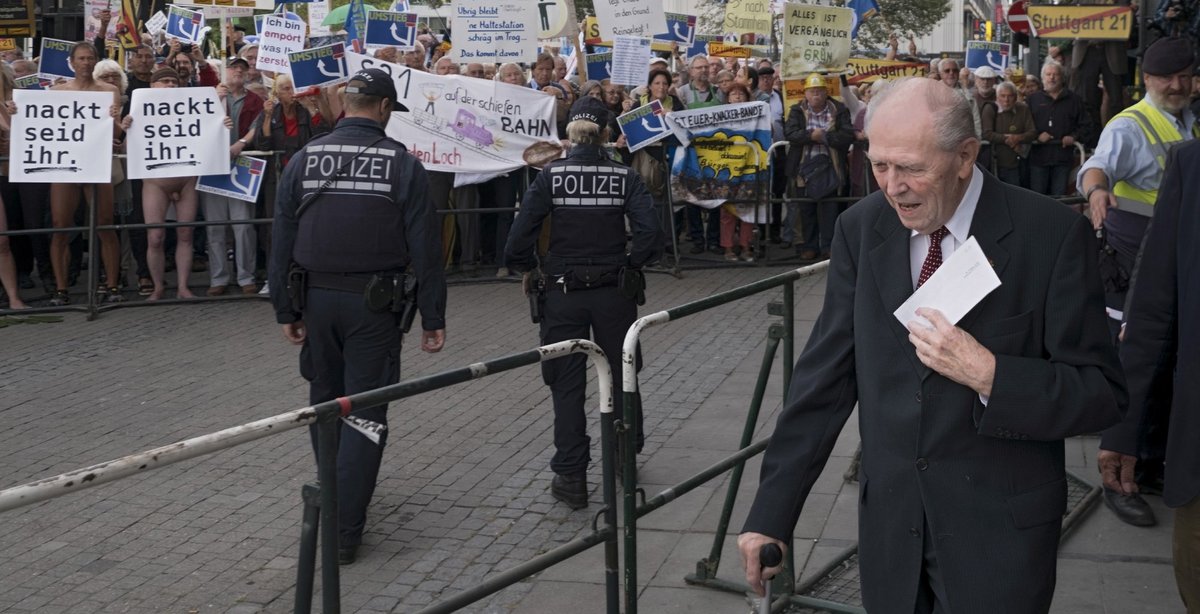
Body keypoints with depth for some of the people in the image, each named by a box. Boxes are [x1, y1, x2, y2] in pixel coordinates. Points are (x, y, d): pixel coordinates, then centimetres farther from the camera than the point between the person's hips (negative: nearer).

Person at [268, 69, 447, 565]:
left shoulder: (304, 159, 3)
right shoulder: (402, 164, -6)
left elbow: (282, 241, 4)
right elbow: (424, 248, -7)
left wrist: (286, 310, 11)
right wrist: (433, 318, -1)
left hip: (317, 300, 4)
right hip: (373, 302, -3)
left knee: (324, 400, 20)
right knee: (364, 410, 1)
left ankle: (332, 501, 39)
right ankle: (343, 531, 0)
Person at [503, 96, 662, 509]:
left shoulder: (551, 176, -6)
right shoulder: (624, 177, -3)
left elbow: (521, 232, -13)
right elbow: (649, 232, -13)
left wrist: (526, 268, 4)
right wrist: (632, 264, 4)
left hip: (564, 292, -1)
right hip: (614, 291, 1)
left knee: (567, 384, 8)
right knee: (620, 376, 19)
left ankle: (570, 476, 8)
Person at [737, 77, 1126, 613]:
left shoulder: (1052, 234, -12)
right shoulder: (860, 228, -2)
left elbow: (1103, 395, -9)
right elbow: (823, 378, -1)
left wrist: (987, 374, -26)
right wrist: (771, 513, -2)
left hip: (1000, 528, -3)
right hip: (889, 521, 3)